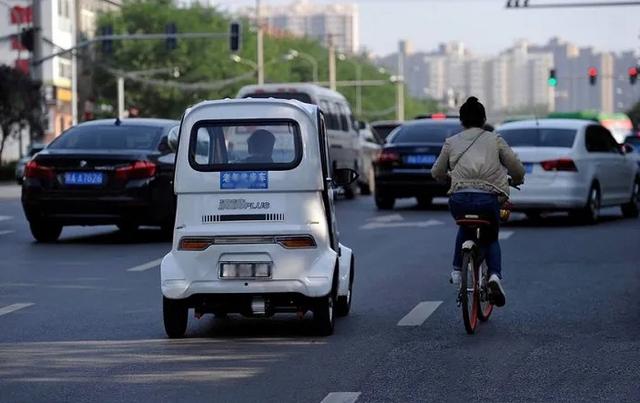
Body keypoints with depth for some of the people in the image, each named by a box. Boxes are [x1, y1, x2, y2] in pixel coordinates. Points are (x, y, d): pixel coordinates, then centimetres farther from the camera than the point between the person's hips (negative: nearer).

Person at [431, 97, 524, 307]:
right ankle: (495, 275, -3)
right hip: (489, 198, -1)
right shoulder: (495, 140, 10)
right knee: (491, 238, 23)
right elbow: (517, 168, 9)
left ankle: (457, 271, 26)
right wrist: (516, 181, 32)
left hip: (459, 199, 1)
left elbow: (437, 173, 23)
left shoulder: (452, 142, 14)